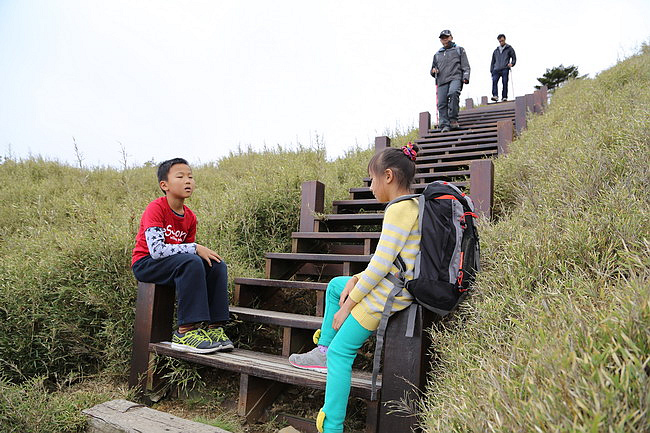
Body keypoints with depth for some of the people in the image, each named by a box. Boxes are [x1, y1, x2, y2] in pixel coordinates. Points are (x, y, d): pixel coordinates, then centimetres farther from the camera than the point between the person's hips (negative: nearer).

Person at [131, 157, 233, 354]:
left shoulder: (190, 217, 6)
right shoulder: (156, 208, -16)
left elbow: (188, 250, 10)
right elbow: (156, 250, -27)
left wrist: (204, 255, -11)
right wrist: (195, 248, -27)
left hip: (175, 264, 7)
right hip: (145, 264, -7)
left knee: (217, 265, -13)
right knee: (191, 262, -34)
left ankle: (214, 327, -14)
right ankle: (185, 331, -32)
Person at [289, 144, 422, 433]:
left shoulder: (399, 209, -19)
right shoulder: (414, 206, 11)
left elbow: (380, 265, -23)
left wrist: (348, 304, -14)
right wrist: (357, 279, 5)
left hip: (387, 296, -10)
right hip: (396, 288, 10)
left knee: (341, 352, -5)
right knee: (336, 284, 24)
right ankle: (324, 350, 27)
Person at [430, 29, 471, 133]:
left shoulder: (459, 50, 20)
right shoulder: (437, 54, 29)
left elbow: (465, 66, 12)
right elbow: (433, 68, 36)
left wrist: (465, 77, -6)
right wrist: (433, 71, 10)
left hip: (455, 78, -4)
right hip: (442, 81, 4)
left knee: (453, 93, -33)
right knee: (442, 103, -12)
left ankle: (453, 119, -29)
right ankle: (444, 125, -14)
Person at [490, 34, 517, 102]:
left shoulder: (509, 49, 16)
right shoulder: (496, 50, 26)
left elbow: (514, 58, 12)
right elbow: (493, 61, 26)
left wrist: (512, 63, -9)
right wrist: (491, 71, 15)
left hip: (505, 69, -2)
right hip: (496, 69, 2)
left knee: (505, 82, -11)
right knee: (494, 81, -20)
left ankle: (504, 97, -5)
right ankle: (495, 95, -30)